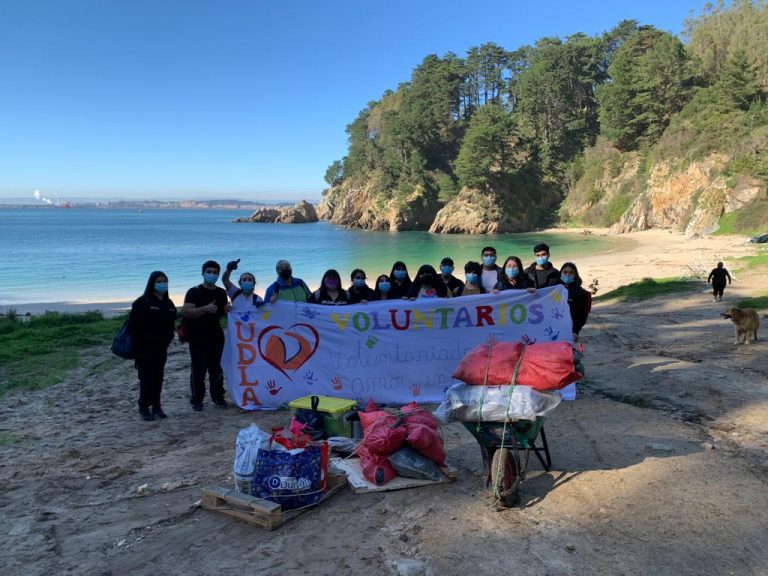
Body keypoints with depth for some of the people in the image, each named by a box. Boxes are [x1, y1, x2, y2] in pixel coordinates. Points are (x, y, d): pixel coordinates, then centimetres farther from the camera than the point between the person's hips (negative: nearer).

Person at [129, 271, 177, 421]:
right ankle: (144, 407, 5)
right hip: (144, 348, -5)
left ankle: (156, 406, 15)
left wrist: (168, 339, 3)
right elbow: (134, 325, -11)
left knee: (158, 377, 7)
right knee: (146, 378, -4)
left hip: (161, 348, 5)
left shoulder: (168, 303, 12)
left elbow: (171, 324, 17)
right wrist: (146, 340, -15)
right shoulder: (142, 302, -8)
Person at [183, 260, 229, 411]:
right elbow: (186, 312, -16)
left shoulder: (221, 293, 12)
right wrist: (205, 308, -28)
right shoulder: (194, 292, -4)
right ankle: (196, 400, 7)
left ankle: (218, 397, 20)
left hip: (216, 336, 5)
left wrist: (228, 310, 3)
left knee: (216, 368, 9)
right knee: (198, 370, -2)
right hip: (198, 338, -4)